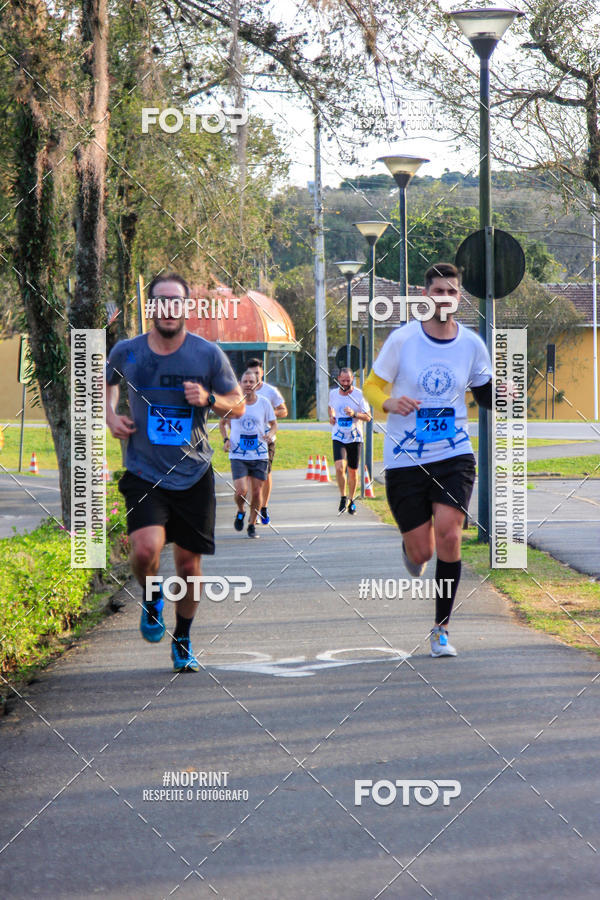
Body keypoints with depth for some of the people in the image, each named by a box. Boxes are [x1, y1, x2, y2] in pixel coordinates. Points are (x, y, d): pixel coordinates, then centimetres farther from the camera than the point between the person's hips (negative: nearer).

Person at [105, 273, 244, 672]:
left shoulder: (208, 354, -4)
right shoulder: (127, 353, -2)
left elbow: (238, 405, 4)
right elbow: (108, 381, 21)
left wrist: (209, 399, -15)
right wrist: (111, 414, 3)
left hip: (193, 475, 1)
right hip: (145, 473, -1)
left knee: (188, 562, 6)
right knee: (146, 548, -23)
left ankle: (183, 642, 29)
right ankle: (152, 596, 13)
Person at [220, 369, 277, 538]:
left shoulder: (264, 402, 1)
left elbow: (274, 424, 11)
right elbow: (222, 423, 14)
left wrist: (270, 434, -10)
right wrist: (226, 439, -2)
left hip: (260, 455, 1)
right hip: (238, 455, -1)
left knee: (256, 492, 1)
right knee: (241, 491, -14)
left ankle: (252, 524, 22)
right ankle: (241, 512, 19)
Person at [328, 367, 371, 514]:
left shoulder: (359, 394, -8)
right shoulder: (333, 393, 1)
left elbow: (368, 417, -7)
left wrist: (354, 414, -24)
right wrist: (331, 417, 5)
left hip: (355, 438, -1)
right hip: (338, 438, 1)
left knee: (353, 472, 6)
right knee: (340, 467, -20)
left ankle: (351, 500, 26)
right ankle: (343, 497, -1)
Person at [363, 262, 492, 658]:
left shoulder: (472, 344, 1)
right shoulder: (403, 339, -6)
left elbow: (485, 393, 15)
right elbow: (372, 385, 3)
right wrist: (388, 403, -19)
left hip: (454, 455, 1)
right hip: (405, 460, -1)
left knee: (448, 536, -18)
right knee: (421, 552, 1)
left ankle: (442, 628, -4)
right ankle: (411, 548, 42)